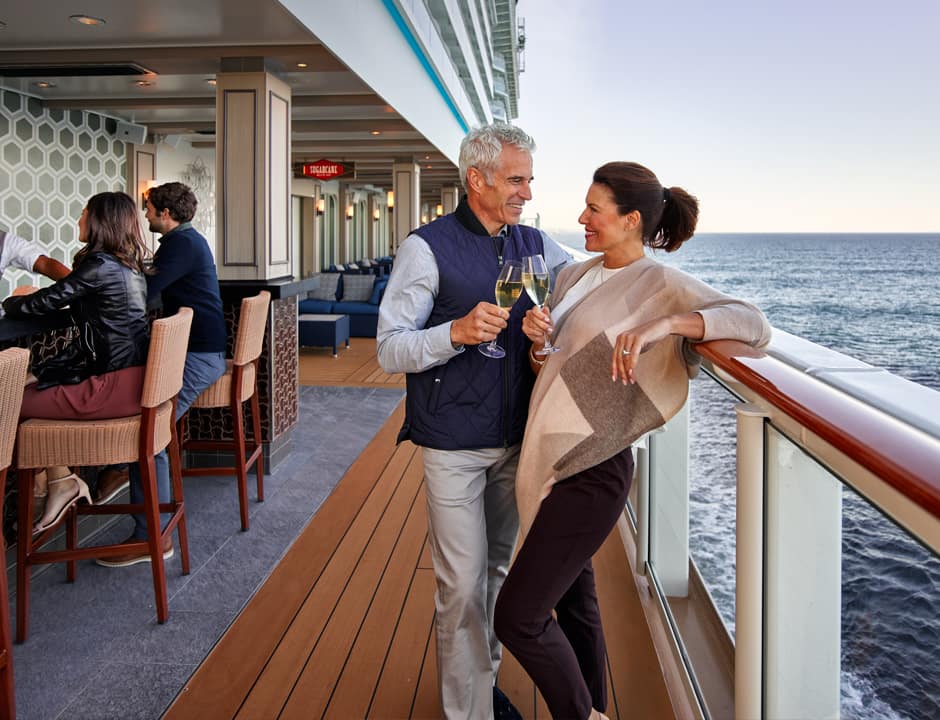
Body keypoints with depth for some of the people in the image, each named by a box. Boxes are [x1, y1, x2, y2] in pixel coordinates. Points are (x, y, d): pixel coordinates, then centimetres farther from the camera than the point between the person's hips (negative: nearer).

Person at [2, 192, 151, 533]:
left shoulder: (100, 265, -13)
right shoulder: (127, 266, 14)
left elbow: (40, 304, -6)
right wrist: (27, 299, 23)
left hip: (115, 386, -9)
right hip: (132, 377, 9)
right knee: (35, 388, 18)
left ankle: (59, 480, 17)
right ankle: (56, 483, 16)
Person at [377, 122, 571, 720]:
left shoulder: (534, 244, 6)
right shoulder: (428, 248, -10)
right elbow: (391, 350, -12)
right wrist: (457, 332, -29)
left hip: (515, 439, 6)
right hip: (454, 445, -5)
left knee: (498, 569, 18)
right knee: (464, 584, -1)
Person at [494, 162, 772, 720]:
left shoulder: (663, 285, -11)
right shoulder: (574, 276, 10)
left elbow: (755, 326, -25)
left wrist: (658, 324, -37)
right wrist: (535, 337, -6)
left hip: (591, 471, -8)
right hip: (549, 458, 8)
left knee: (519, 618, -4)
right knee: (574, 598, 19)